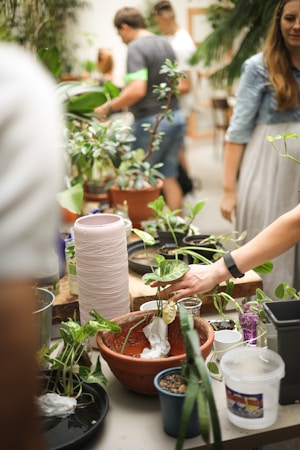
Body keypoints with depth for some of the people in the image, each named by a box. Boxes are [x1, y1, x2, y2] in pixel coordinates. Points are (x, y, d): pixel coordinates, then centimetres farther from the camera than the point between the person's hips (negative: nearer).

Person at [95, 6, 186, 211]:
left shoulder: (136, 48, -14)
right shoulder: (165, 44, 13)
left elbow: (137, 90, -25)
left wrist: (108, 107, -16)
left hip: (152, 121, -8)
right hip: (176, 116, 8)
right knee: (169, 177, 12)